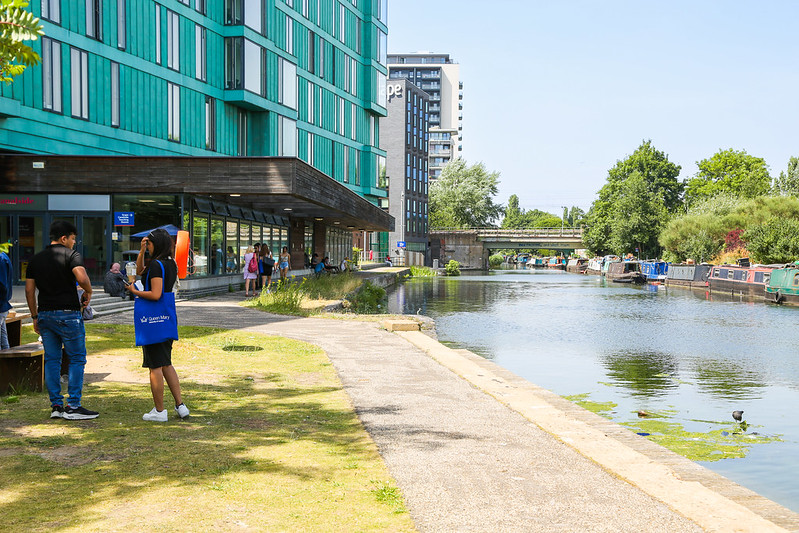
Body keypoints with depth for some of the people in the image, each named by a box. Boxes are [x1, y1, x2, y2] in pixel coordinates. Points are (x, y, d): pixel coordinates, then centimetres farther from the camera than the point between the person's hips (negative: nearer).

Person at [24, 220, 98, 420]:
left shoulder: (36, 259, 12)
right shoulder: (71, 254, -7)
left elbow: (29, 291, 11)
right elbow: (81, 277, -25)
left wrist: (35, 317, 16)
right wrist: (88, 292, -5)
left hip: (44, 314, 6)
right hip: (68, 314, -6)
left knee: (51, 360, 10)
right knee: (77, 359, 1)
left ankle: (56, 405, 12)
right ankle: (73, 406, -1)